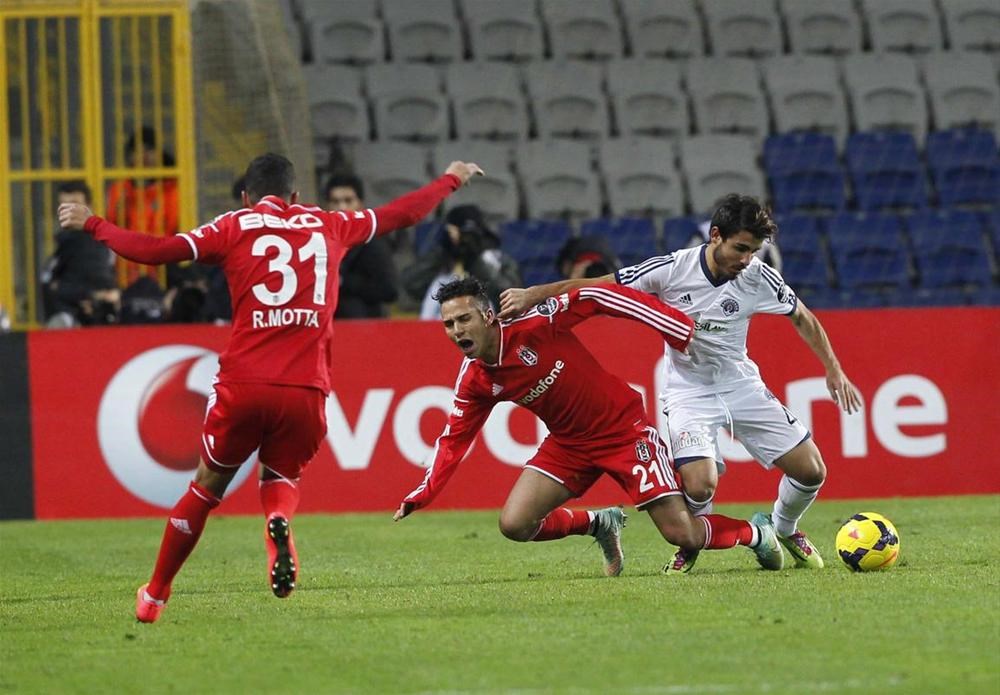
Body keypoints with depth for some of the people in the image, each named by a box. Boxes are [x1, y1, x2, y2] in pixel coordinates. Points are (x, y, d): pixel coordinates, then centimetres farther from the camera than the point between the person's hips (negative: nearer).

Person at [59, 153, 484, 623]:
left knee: (207, 487, 16)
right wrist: (451, 179, 45)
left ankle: (155, 595, 23)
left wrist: (92, 224, 11)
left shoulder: (234, 227, 7)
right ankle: (280, 521, -16)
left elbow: (155, 250, -2)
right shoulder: (328, 227, 15)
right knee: (280, 480, 21)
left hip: (242, 385, -1)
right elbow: (401, 214, 28)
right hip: (306, 390, 1)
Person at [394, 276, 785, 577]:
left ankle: (755, 534, 22)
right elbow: (453, 440, 5)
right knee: (514, 525, -10)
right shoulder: (474, 382, -6)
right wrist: (422, 495, -6)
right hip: (569, 444, 5)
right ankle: (600, 524, 16)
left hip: (623, 428, -5)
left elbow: (596, 297, -21)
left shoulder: (533, 325, -23)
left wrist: (676, 325, -26)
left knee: (682, 535, -10)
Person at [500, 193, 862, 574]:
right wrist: (531, 295, -19)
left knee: (811, 472, -3)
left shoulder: (758, 277, -12)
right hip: (689, 390, -3)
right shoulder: (672, 270, -19)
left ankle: (785, 530, 31)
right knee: (700, 486, -25)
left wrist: (834, 370, 4)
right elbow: (597, 287, -13)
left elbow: (803, 318, 7)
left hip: (741, 384, 3)